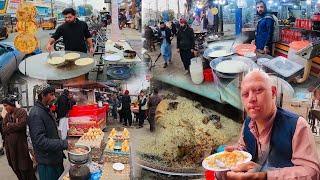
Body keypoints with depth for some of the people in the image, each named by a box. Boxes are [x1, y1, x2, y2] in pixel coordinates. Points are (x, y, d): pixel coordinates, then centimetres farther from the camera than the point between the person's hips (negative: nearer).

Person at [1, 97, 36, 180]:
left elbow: (21, 124, -21)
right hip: (10, 144, 7)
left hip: (21, 143, -6)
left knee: (24, 167, 0)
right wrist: (14, 126, -13)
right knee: (14, 166, 13)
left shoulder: (21, 112, -7)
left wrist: (9, 126, -8)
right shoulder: (7, 115, 13)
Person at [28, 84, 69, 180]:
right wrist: (64, 144, -28)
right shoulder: (36, 114, -21)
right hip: (47, 162, -9)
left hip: (56, 158, 9)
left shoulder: (46, 110, 10)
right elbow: (40, 141, -28)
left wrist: (60, 151, 15)